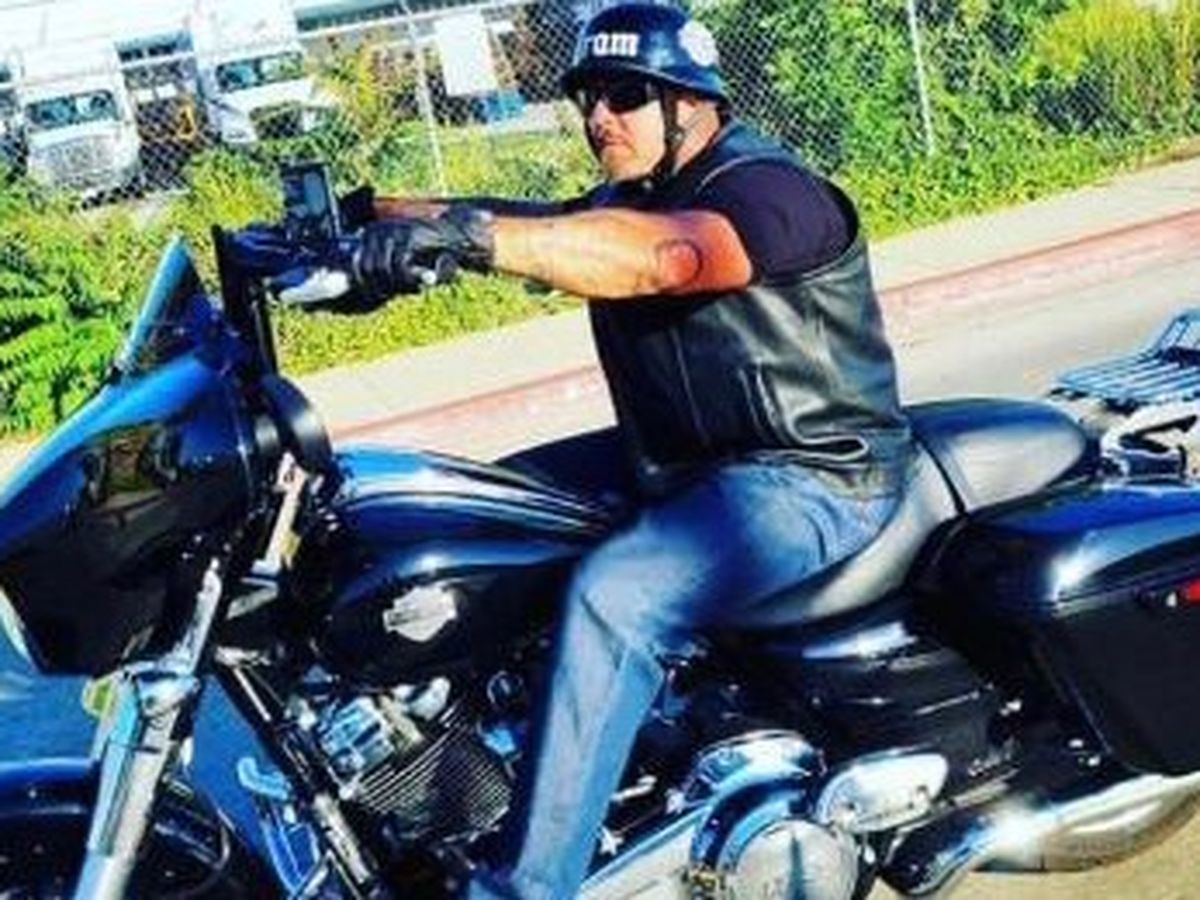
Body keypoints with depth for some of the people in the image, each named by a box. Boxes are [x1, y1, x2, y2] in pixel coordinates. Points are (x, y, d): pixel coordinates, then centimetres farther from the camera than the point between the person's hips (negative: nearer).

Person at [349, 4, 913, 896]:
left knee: (613, 596, -32)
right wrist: (376, 215, -14)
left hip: (812, 476, -10)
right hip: (687, 462, 10)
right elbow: (530, 222, 0)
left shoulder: (768, 189, -17)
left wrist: (470, 235, -47)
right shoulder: (625, 197, 14)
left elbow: (659, 255, -37)